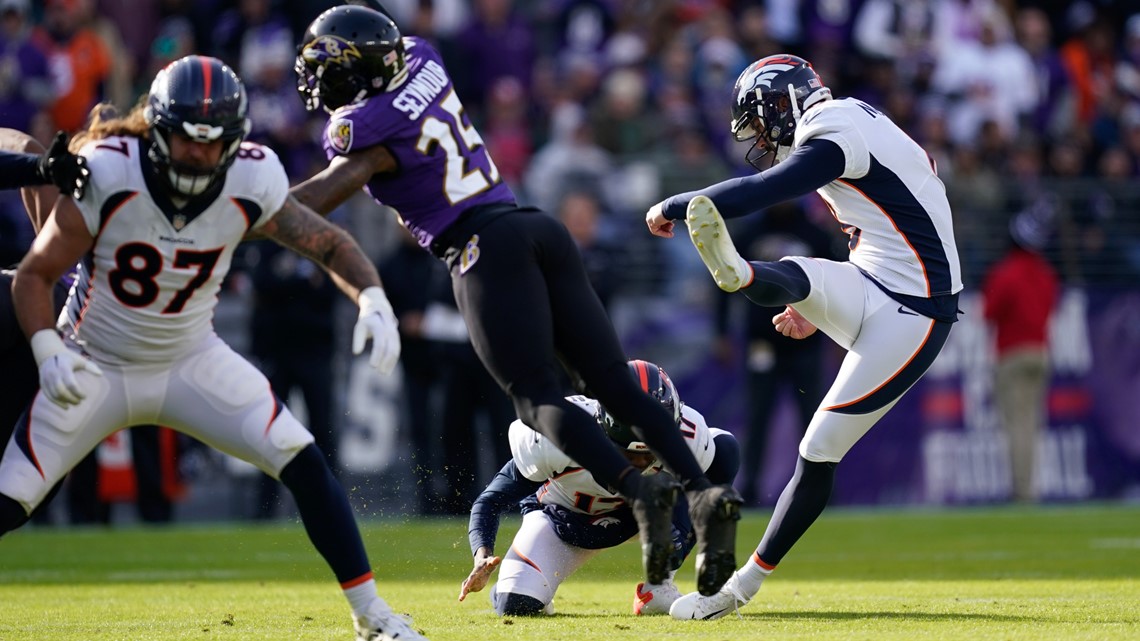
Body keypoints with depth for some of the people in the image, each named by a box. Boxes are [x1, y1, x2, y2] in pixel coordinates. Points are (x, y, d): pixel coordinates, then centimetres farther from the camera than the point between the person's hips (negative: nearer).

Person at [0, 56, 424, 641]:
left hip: (192, 362, 2)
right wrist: (47, 351, -31)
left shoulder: (250, 183, -17)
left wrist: (372, 300, -24)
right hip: (94, 367, -2)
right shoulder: (108, 175, -25)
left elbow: (330, 244, -5)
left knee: (304, 465, -12)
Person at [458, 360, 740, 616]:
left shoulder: (689, 436, -32)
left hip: (636, 512, 2)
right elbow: (492, 500, -25)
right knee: (516, 604, -28)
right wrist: (483, 556, -41)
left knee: (724, 447, -23)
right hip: (563, 518, -2)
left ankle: (659, 582, -12)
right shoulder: (557, 438, -36)